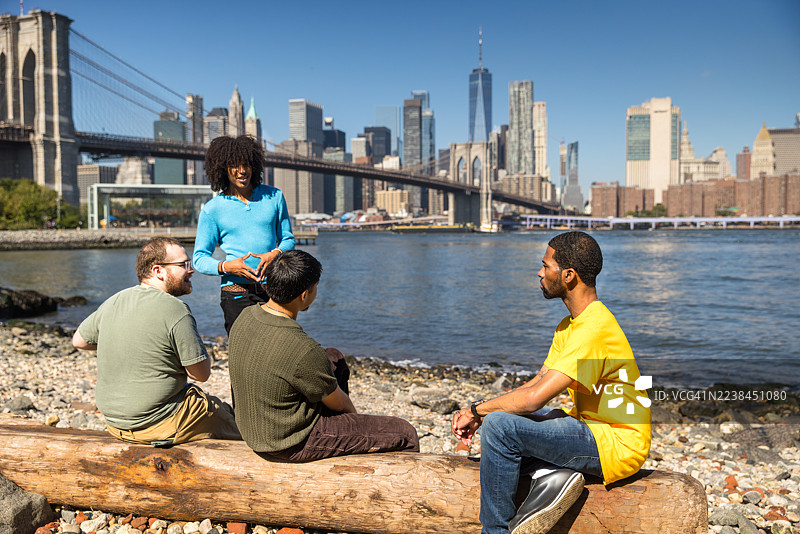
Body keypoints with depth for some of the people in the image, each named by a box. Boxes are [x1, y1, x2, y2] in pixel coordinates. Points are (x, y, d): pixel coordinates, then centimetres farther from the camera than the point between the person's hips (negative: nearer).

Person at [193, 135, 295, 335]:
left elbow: (288, 239, 13)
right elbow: (199, 258, 5)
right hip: (237, 294, -2)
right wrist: (225, 266, -15)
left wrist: (275, 253, -9)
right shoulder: (212, 209, 3)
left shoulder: (274, 197, 9)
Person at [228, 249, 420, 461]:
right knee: (405, 434, -3)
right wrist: (356, 416, 9)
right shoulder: (303, 350, -32)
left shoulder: (244, 318, -8)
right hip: (294, 444, -9)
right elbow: (338, 403, -13)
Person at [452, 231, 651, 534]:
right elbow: (537, 383, 9)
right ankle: (554, 473, -5)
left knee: (499, 426, -23)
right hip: (591, 430, 10)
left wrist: (478, 410, -11)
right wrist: (479, 413, -3)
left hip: (617, 444, -10)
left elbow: (535, 397, -27)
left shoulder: (594, 328, -23)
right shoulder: (570, 325, 10)